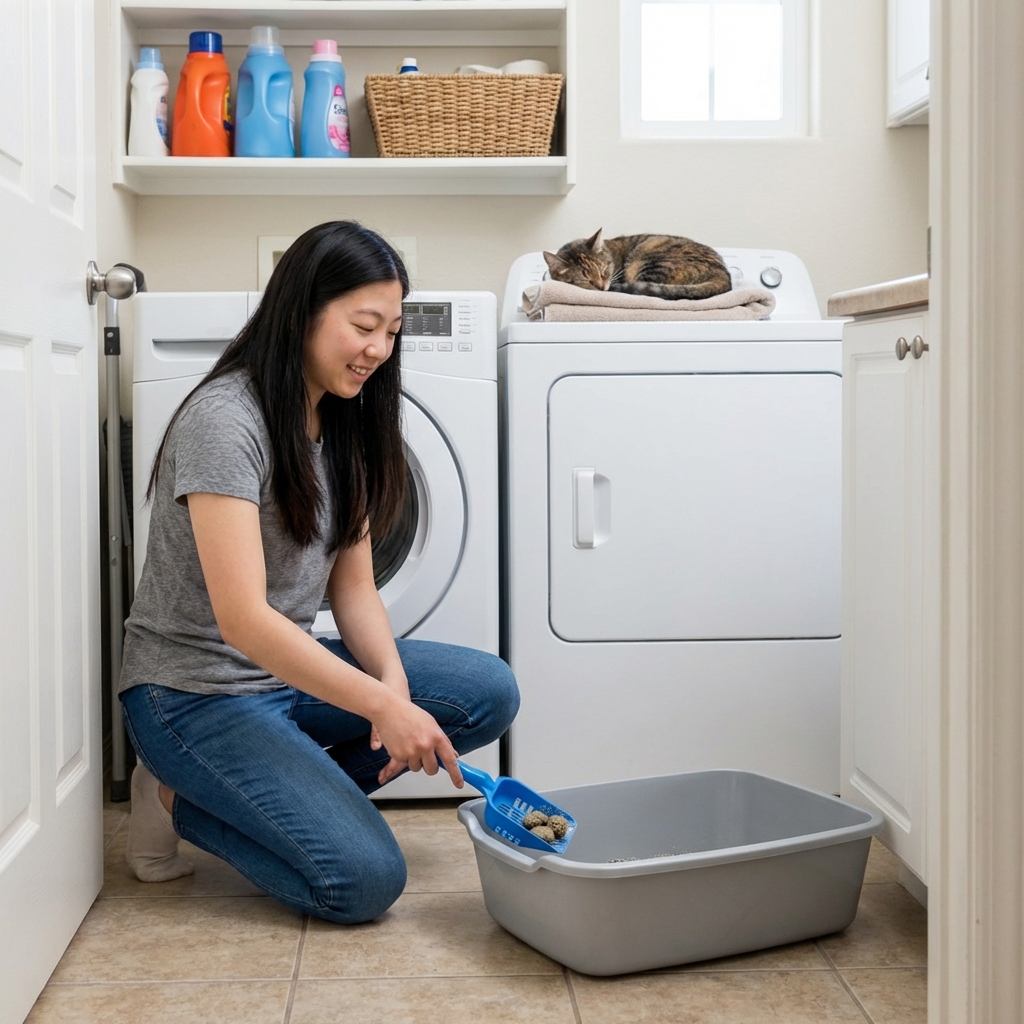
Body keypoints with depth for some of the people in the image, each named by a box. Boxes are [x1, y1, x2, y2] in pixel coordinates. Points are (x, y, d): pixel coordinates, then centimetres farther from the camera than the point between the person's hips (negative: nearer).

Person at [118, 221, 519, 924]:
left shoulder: (346, 424, 5)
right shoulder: (224, 419, -22)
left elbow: (353, 588, 5)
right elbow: (242, 618, -29)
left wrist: (393, 682, -15)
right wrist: (381, 705, -33)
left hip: (292, 669, 8)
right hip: (197, 691, -8)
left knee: (491, 691, -6)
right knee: (367, 878, -20)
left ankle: (287, 791, 0)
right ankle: (182, 801, 1)